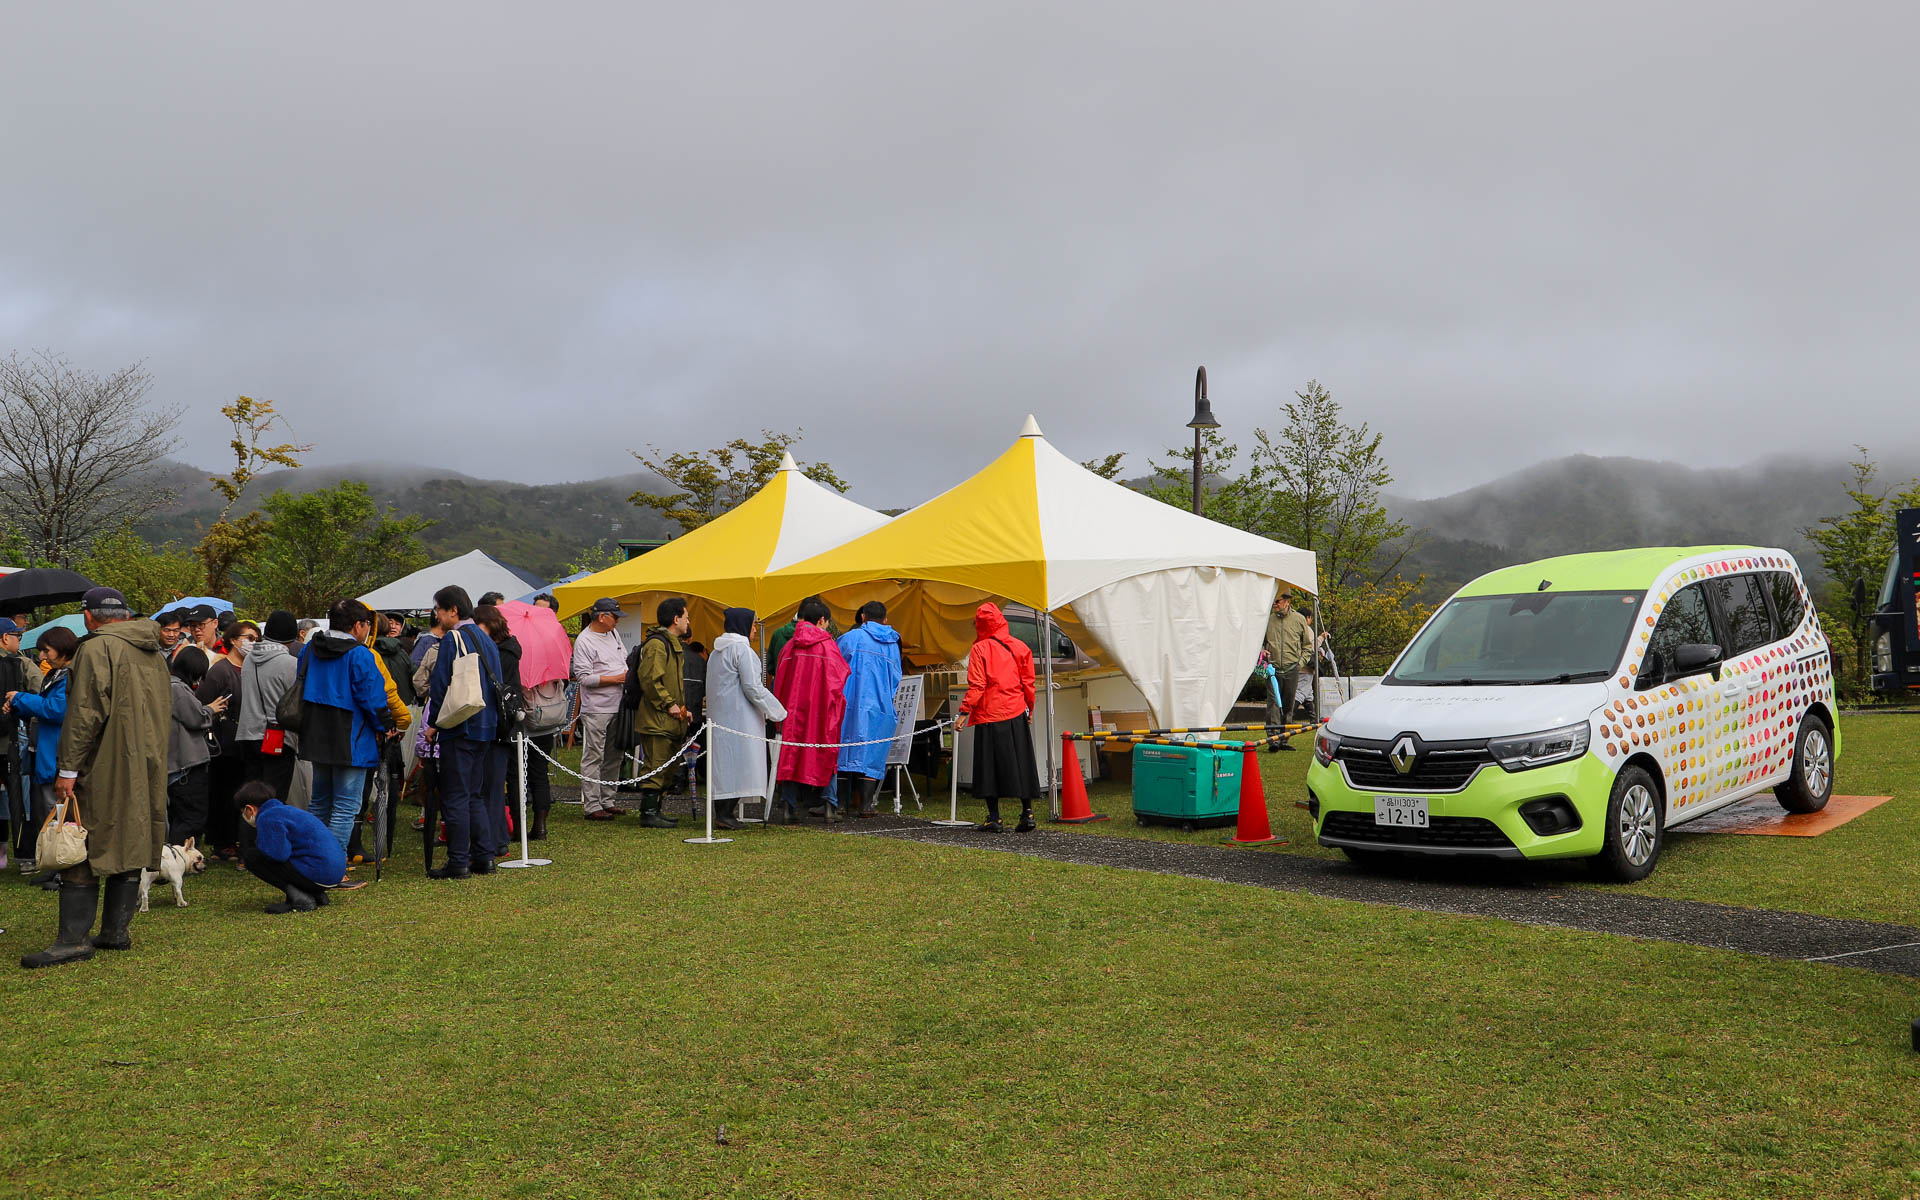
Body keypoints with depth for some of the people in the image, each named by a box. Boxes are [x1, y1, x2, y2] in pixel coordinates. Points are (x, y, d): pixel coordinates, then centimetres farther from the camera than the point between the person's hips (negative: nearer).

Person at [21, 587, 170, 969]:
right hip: (148, 770, 8)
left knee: (83, 851, -3)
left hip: (105, 768, -8)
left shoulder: (97, 649, -11)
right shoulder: (155, 654, 14)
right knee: (132, 846, 10)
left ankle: (73, 938, -4)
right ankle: (117, 932, 15)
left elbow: (84, 715, -16)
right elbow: (165, 710, 19)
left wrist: (68, 769, -13)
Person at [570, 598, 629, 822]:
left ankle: (607, 801, 22)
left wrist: (627, 675, 6)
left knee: (614, 757, 13)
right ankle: (592, 806, -2)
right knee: (593, 758, -5)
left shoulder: (614, 634, 13)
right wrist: (614, 679, -16)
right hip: (596, 710, -8)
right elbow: (583, 677, -17)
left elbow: (624, 659, 26)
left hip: (617, 706, 8)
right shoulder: (584, 641, -12)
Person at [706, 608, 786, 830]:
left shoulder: (717, 651, 17)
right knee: (738, 759, -8)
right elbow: (752, 687, -16)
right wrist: (777, 712, -7)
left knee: (724, 761, 8)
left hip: (719, 714, 9)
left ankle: (722, 811, 7)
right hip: (738, 715, -9)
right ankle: (726, 812, -11)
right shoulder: (742, 649, -11)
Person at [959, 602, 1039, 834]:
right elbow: (1028, 683, 8)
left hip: (989, 714, -3)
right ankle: (1027, 812, 7)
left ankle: (994, 817, 2)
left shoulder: (979, 649, -6)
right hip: (1016, 714, 4)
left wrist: (964, 712, -10)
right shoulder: (1019, 647, 5)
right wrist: (1029, 709, 18)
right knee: (1020, 762, 10)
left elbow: (976, 686, -12)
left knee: (989, 764, 3)